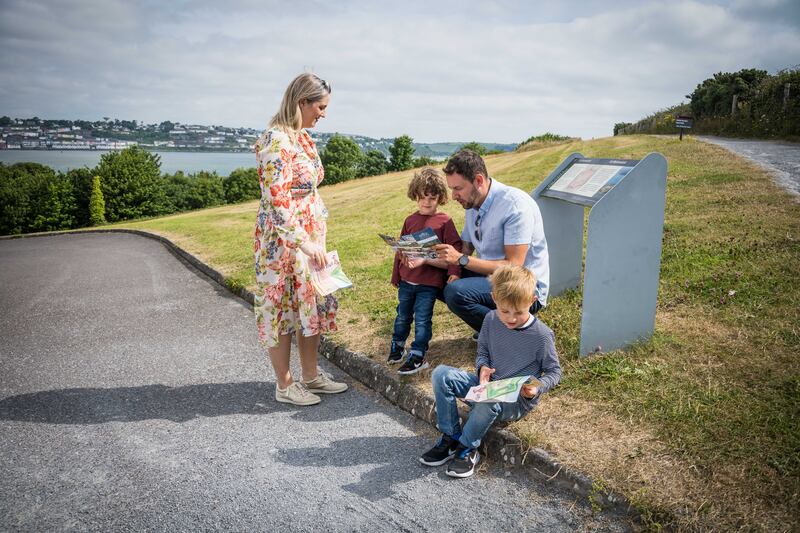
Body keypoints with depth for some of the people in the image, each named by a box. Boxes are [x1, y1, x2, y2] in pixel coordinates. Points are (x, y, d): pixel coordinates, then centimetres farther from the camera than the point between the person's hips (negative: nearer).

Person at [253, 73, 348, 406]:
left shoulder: (302, 138, 11)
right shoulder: (276, 140, -18)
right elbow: (277, 201, -24)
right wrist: (305, 244, -27)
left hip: (310, 235, 9)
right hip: (283, 238, -9)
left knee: (312, 303, 14)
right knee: (282, 306, 4)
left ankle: (310, 375, 29)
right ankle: (284, 385, 18)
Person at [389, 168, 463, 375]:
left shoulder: (444, 221, -8)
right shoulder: (410, 220, 6)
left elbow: (454, 249, -9)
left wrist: (453, 272, -22)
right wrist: (396, 275, 17)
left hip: (429, 282, -5)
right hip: (407, 280, 5)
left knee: (422, 319, 0)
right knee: (403, 315, 19)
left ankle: (418, 356, 13)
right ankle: (397, 346, 38)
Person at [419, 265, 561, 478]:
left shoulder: (542, 335, -16)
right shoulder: (491, 320, -4)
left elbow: (554, 371, -3)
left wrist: (537, 388, -23)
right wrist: (482, 367, -13)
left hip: (519, 399, -5)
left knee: (488, 401, -39)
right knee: (441, 374, -15)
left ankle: (467, 449, -11)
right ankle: (450, 437, -6)